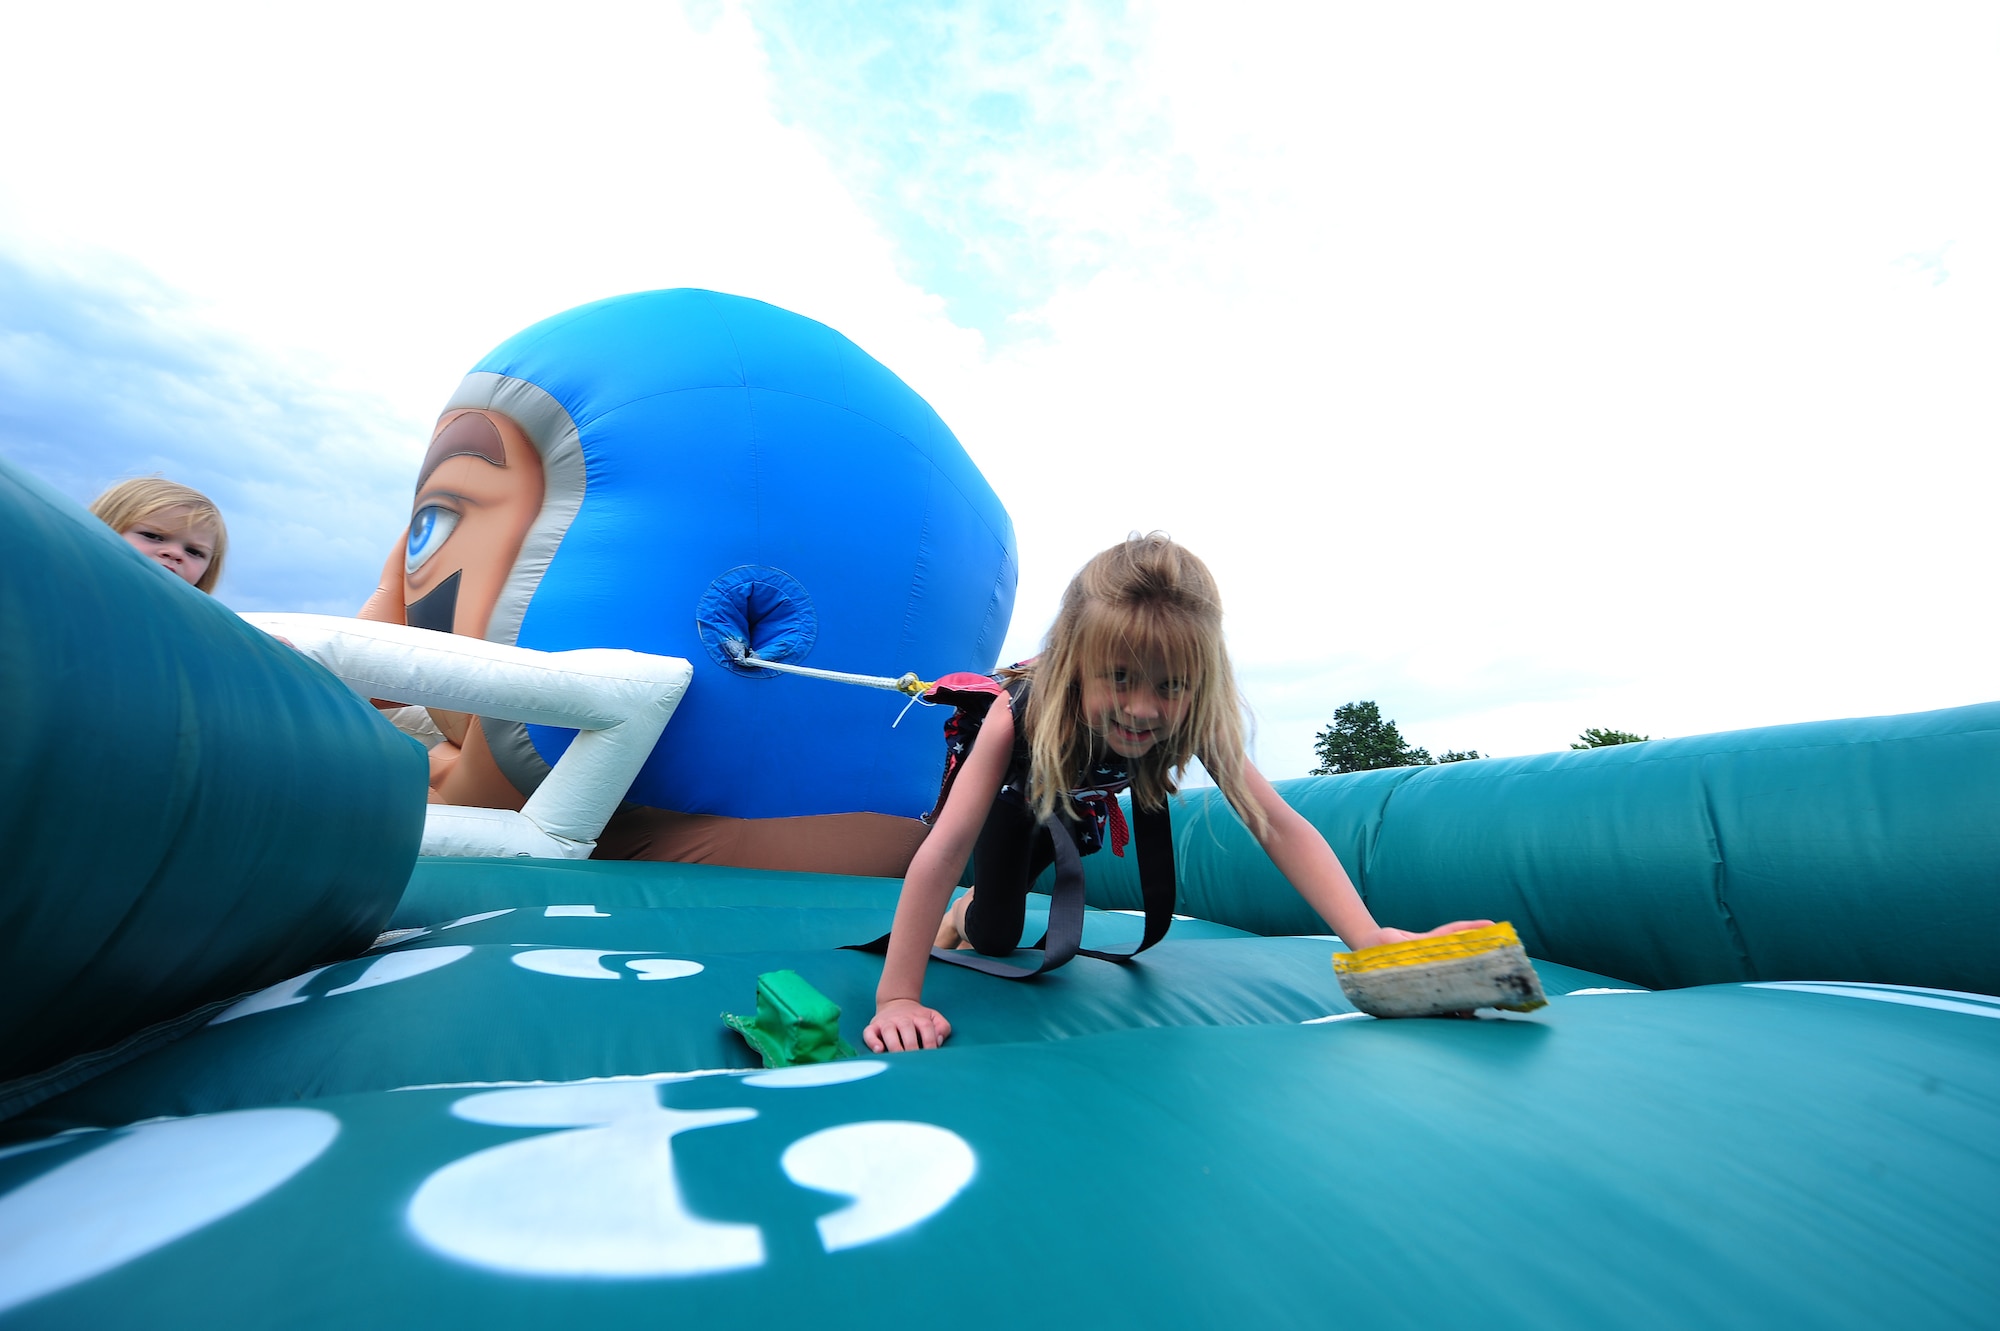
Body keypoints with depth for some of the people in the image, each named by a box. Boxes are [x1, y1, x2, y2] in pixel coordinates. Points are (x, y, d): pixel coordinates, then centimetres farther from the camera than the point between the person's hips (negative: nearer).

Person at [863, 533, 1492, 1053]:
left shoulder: (1197, 722, -38)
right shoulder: (1021, 713, -47)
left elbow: (1280, 826, -42)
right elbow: (943, 852, -47)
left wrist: (1370, 938, -56)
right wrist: (897, 999, -49)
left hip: (1078, 801, 3)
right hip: (1012, 793, -3)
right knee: (994, 938, -7)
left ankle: (975, 909, 54)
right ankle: (963, 915, 28)